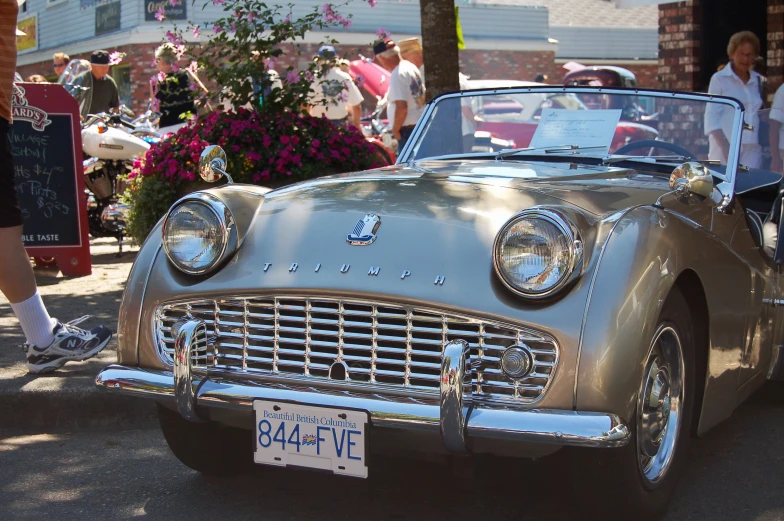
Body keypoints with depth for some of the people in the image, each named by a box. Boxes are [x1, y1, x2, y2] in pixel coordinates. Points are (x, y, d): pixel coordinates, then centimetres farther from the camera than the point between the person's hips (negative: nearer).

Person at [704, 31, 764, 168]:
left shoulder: (757, 80, 15)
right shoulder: (719, 79, 1)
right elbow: (711, 117, -5)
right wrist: (725, 146, -17)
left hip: (752, 149, 4)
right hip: (726, 146, -4)